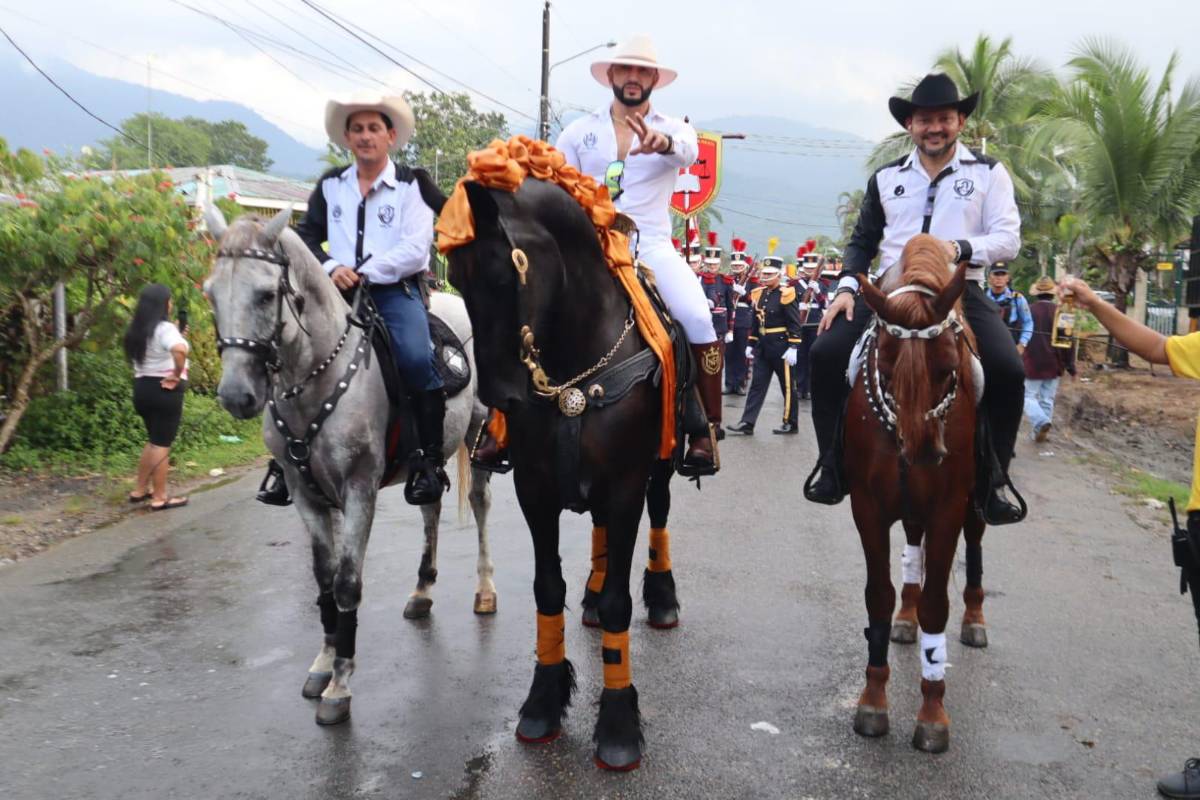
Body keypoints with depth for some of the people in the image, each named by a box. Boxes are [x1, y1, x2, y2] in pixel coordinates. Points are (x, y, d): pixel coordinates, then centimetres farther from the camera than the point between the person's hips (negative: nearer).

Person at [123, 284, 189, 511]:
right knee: (162, 443, -1)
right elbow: (180, 350, -37)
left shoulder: (137, 330, 9)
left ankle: (140, 490, 27)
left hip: (142, 388, 8)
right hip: (164, 390, -8)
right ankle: (160, 498, 5)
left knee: (154, 440, 22)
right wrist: (178, 375, -23)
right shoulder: (164, 329, -17)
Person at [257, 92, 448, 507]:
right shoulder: (330, 184, 16)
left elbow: (415, 251, -8)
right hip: (340, 290, 4)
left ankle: (429, 460, -18)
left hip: (396, 290, -4)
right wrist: (331, 268, -8)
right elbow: (307, 237, 12)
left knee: (416, 359, -29)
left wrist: (365, 272, -15)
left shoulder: (410, 185, 3)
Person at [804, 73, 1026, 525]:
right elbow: (862, 241, 18)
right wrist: (847, 287, 1)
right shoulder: (887, 177, 15)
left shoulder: (988, 173, 8)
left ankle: (992, 480, -4)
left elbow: (1009, 239, 0)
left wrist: (961, 248, -20)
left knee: (1007, 370, -24)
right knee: (827, 353, -18)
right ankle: (833, 467, -4)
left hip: (959, 291, -2)